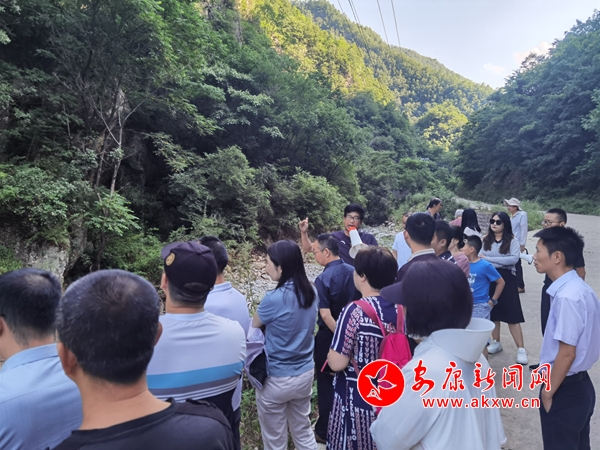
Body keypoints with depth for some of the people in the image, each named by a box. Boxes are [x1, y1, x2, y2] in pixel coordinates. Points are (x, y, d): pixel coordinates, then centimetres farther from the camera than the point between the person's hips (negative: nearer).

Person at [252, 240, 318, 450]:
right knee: (303, 430, 25)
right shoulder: (311, 293, -5)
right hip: (305, 374, 6)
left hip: (277, 379, -6)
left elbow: (253, 325, -8)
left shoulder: (275, 299, -25)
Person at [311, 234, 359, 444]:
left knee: (327, 383, 10)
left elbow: (325, 315, -24)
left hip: (330, 336, -6)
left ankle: (325, 431, 25)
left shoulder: (323, 279, -21)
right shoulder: (353, 272, -4)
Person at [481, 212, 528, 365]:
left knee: (512, 315, -3)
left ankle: (521, 349, 6)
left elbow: (514, 258, -21)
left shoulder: (512, 241, -5)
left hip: (506, 279, -3)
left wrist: (489, 259, -20)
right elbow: (479, 258, 0)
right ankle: (496, 343, 29)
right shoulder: (486, 240, 5)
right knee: (493, 312, 14)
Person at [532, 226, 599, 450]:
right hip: (580, 385, 9)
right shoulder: (579, 288, 3)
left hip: (565, 390, -9)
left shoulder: (567, 296, -27)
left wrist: (548, 392, -13)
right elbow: (579, 344, 11)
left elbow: (567, 353, -24)